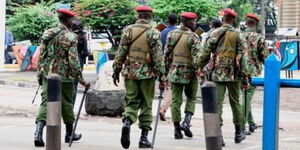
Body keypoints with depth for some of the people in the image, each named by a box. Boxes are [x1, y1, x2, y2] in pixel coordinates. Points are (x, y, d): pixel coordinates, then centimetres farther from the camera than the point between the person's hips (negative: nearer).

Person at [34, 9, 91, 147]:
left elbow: (41, 55, 7)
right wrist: (81, 80, -9)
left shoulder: (47, 33, 5)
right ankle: (69, 134, 26)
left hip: (47, 74, 4)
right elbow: (73, 60, -14)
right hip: (64, 76, -3)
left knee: (46, 102, 0)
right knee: (66, 104, 11)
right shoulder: (70, 37, -10)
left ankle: (38, 132, -19)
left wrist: (39, 74, 16)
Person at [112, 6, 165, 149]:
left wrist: (116, 71, 9)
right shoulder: (154, 33, -4)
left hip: (130, 73, 2)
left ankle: (127, 122, -20)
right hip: (147, 74, -2)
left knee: (131, 102, 10)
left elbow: (120, 53, 1)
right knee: (146, 105, 8)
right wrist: (161, 75, -1)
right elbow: (158, 57, -7)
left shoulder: (128, 30, 1)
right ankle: (144, 137, 8)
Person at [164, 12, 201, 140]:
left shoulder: (171, 34, 4)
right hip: (189, 73, -3)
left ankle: (177, 130, 6)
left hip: (174, 72, 3)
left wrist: (166, 70, 15)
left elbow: (166, 54, 7)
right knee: (191, 98, 15)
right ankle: (186, 122, -2)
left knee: (176, 101, 7)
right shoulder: (193, 37, -10)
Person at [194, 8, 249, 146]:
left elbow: (205, 53, 1)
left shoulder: (214, 34, 1)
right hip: (233, 75, 0)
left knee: (217, 104, -1)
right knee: (235, 103, 14)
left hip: (217, 74, 0)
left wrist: (199, 67, 15)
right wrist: (244, 77, -1)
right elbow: (243, 57, -4)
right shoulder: (238, 35, -1)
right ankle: (238, 133, 25)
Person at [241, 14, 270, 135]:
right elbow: (266, 56, -8)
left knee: (246, 97, 18)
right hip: (253, 71, -4)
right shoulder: (259, 38, -8)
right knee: (247, 98, -4)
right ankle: (241, 126, -8)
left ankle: (251, 123, 26)